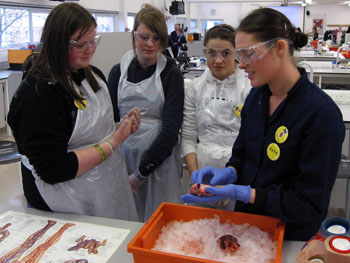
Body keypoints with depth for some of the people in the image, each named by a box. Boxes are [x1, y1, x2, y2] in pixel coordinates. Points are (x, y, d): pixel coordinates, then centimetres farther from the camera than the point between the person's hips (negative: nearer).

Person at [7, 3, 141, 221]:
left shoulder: (94, 75, 3)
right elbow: (53, 169, -24)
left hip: (110, 189, 8)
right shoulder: (39, 93, -21)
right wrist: (113, 142, -21)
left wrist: (123, 127, -5)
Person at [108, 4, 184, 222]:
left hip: (160, 158, -2)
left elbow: (171, 130, -10)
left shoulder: (171, 74, -3)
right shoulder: (119, 71, 6)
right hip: (123, 154, 3)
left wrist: (141, 173, -12)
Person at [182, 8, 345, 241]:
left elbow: (310, 203, -23)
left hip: (289, 237, -6)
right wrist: (229, 172, -14)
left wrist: (242, 193, -28)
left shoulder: (322, 113, -25)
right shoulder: (256, 96, -3)